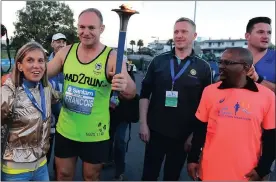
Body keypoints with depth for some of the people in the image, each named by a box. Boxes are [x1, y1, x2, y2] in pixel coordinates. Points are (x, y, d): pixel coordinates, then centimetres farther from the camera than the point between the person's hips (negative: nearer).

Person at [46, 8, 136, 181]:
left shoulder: (112, 57, -15)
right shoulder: (66, 52, -3)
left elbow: (131, 93, -22)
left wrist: (125, 86, -45)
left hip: (95, 134, -3)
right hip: (65, 130, 4)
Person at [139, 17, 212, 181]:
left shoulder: (203, 67, -3)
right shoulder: (159, 61, -1)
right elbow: (145, 93, 1)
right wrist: (143, 123, -3)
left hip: (184, 135, 0)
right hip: (155, 131, 0)